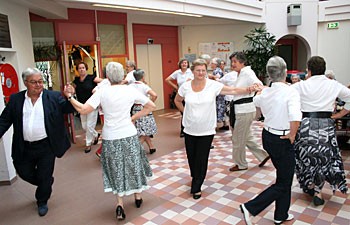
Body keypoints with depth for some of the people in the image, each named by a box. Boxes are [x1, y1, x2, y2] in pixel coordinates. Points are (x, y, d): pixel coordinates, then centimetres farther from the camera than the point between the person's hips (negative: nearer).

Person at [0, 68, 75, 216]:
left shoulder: (53, 97, -5)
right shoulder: (15, 99, 1)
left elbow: (69, 109, -10)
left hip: (46, 147, -3)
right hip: (24, 148, 3)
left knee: (45, 177, 9)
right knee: (24, 173, 19)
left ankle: (42, 201, 35)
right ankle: (45, 186, 48)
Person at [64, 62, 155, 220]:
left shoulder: (102, 91, -11)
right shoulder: (130, 90, -6)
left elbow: (83, 110, -14)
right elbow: (151, 106, -2)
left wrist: (70, 97, -1)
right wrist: (134, 118, 1)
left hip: (110, 137, 0)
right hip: (129, 135, 1)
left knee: (117, 169, 16)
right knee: (133, 165, 20)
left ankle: (120, 204, 10)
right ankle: (138, 197, 36)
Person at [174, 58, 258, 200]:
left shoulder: (213, 85, -10)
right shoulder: (185, 86, -4)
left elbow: (233, 90, -17)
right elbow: (177, 101, 13)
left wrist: (249, 89, -31)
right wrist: (185, 112, 5)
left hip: (206, 130, -2)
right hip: (190, 129, 3)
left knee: (202, 159, 3)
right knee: (191, 156, 15)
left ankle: (196, 187, 20)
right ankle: (196, 179, 44)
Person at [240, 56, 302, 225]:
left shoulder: (265, 92, -1)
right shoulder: (291, 92, -20)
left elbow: (255, 101, 22)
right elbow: (296, 117, -35)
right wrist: (292, 134, -18)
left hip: (267, 136, 7)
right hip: (282, 141, -7)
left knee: (284, 178, 23)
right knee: (283, 184, 9)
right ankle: (250, 208, 4)